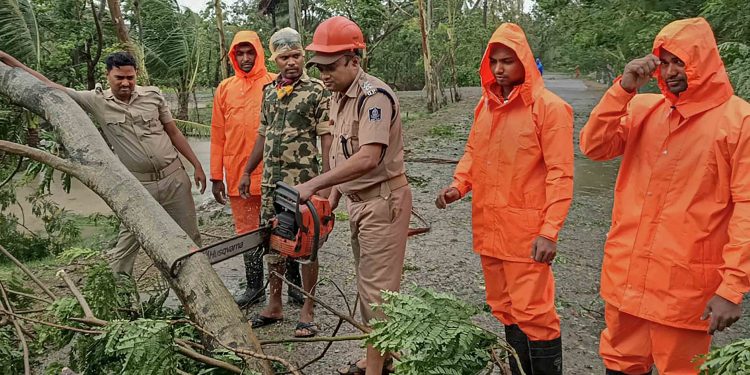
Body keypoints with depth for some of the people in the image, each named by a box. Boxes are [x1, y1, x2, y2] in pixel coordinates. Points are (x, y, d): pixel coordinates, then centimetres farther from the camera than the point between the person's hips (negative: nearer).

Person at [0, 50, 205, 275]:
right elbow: (50, 87, 2)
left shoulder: (152, 95, -2)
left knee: (190, 236, 10)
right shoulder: (97, 101, -3)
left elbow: (174, 133, 4)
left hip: (174, 177, 1)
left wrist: (196, 165, 3)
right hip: (138, 186, -1)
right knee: (127, 242, 6)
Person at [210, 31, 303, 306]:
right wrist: (216, 177, 8)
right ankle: (255, 287, 25)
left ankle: (295, 284, 18)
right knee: (246, 232, 12)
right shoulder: (224, 89, 9)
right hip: (237, 176, 4)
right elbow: (218, 135, 9)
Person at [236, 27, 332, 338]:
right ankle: (274, 306, 27)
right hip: (270, 181, 6)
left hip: (303, 182, -6)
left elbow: (327, 139, -10)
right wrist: (247, 172, 17)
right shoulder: (268, 91, 12)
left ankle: (308, 311, 14)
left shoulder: (317, 91, -6)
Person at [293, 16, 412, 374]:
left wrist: (314, 184, -30)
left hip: (382, 201, -10)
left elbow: (368, 158, -31)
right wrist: (334, 193, 12)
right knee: (367, 284, 17)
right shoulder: (338, 97, 10)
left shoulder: (374, 96, -20)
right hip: (358, 200, 10)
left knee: (378, 289, -2)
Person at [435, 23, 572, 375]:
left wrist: (549, 231, -20)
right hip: (489, 226, 7)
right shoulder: (485, 104, 9)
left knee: (533, 312, -2)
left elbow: (560, 174, -13)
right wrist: (458, 186, -3)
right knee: (504, 308, 17)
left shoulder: (548, 107, -10)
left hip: (526, 230, -6)